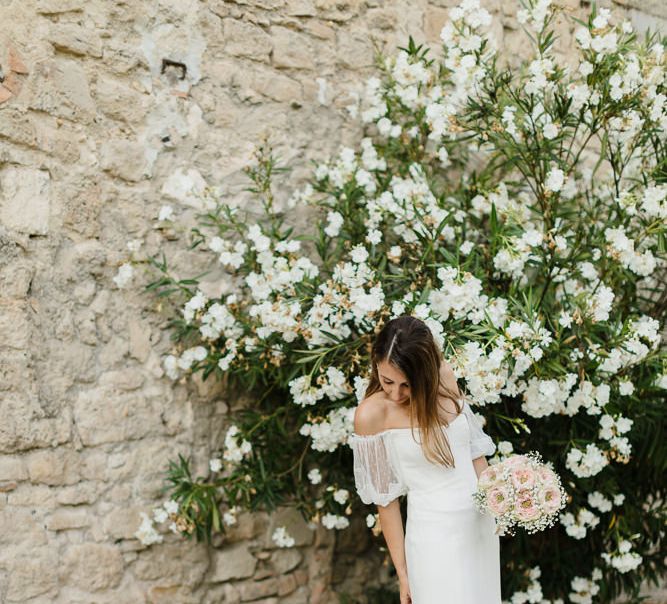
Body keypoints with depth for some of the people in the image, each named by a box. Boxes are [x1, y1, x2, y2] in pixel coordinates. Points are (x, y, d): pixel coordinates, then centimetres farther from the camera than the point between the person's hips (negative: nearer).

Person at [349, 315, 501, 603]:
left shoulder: (445, 378, -3)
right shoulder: (372, 413, -15)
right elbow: (385, 498, -9)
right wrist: (402, 572, -5)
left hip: (481, 524, 5)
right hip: (434, 537, -5)